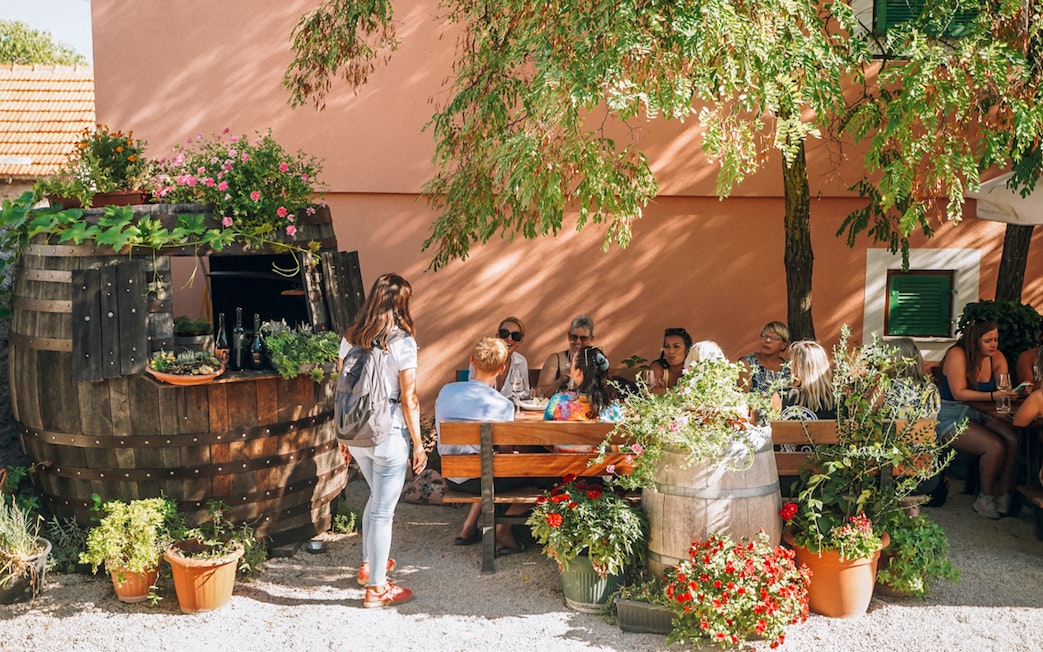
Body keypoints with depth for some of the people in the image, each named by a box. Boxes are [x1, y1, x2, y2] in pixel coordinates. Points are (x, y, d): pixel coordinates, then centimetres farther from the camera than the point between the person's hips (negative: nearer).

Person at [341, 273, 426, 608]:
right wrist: (418, 443, -5)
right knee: (383, 510, 4)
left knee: (377, 497, 27)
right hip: (389, 435, -6)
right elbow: (408, 398, -13)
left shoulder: (351, 338, 3)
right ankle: (377, 588, 14)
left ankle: (369, 564, 38)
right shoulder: (402, 342, -14)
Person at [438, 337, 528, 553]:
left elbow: (443, 439, 9)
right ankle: (503, 528, 7)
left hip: (450, 477, 6)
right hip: (475, 480, -6)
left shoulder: (446, 391, -4)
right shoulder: (504, 405, -19)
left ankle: (469, 526, 24)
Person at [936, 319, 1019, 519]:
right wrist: (992, 396, -28)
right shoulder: (957, 355, -13)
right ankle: (985, 498, -6)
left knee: (1013, 439, -23)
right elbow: (959, 393, -19)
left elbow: (1005, 390, 2)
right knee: (996, 446, -27)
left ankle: (1005, 497, -12)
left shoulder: (997, 358, 6)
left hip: (980, 415, 6)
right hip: (951, 418, -6)